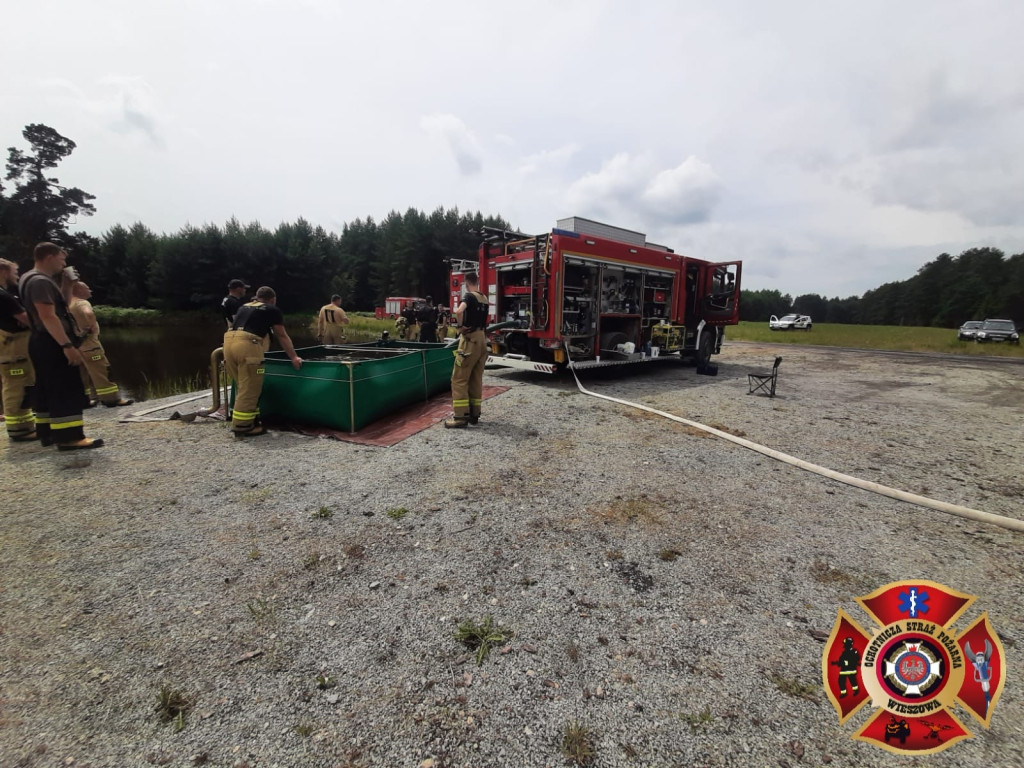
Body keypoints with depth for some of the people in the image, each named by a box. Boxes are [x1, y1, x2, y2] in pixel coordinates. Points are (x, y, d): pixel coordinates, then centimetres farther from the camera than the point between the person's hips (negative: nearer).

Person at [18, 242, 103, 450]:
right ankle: (69, 437, -13)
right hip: (51, 343, -11)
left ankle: (48, 432, 20)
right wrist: (67, 345, -28)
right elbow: (48, 317, -25)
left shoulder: (34, 279, 17)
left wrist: (67, 284, 12)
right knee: (67, 390, -12)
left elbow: (62, 306, 23)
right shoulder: (40, 281, -16)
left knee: (47, 390, 14)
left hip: (44, 343, 11)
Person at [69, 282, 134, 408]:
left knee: (83, 373, 13)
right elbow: (88, 313, -34)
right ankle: (111, 398, -9)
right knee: (101, 371, -8)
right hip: (87, 342, -10)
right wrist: (93, 326, -20)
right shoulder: (82, 303, -12)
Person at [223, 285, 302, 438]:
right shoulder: (272, 310, 12)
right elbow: (282, 336, 12)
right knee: (249, 390, 0)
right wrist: (294, 357, 16)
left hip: (229, 342, 7)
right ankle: (242, 426, 3)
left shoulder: (244, 307, 29)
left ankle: (248, 420, 22)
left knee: (242, 387, 16)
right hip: (247, 345, -7)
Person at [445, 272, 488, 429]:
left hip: (470, 339, -8)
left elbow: (459, 311, -30)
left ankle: (461, 416, -4)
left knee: (459, 379, -3)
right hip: (482, 339, 8)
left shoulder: (469, 296, -10)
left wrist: (460, 326, -15)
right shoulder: (484, 299, 13)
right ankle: (474, 414, 16)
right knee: (476, 379, 11)